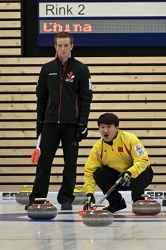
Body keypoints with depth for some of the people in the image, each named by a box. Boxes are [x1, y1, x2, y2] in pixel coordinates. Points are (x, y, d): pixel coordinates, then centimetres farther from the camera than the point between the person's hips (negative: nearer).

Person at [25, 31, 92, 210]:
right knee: (44, 161, 1)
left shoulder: (81, 69, -1)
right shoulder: (47, 69, 7)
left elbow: (86, 98, -3)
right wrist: (39, 121, 7)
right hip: (50, 122, 2)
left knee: (70, 163, 3)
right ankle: (37, 197, 4)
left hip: (72, 124, -2)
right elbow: (41, 96, 11)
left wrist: (83, 124, -9)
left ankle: (66, 199, 9)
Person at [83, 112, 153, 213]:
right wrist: (89, 193, -24)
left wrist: (129, 173, -45)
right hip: (118, 177, 4)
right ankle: (116, 202, 0)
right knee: (99, 173, -21)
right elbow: (89, 170, -12)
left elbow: (143, 160, -28)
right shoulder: (98, 146, -11)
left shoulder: (130, 139, -22)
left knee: (137, 174, -37)